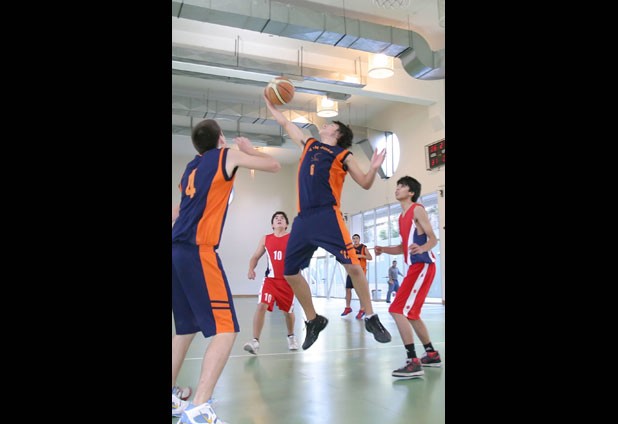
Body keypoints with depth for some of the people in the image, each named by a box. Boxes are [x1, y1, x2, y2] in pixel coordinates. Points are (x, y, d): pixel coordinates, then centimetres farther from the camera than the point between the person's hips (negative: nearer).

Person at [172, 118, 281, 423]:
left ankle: (171, 399, 28)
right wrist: (248, 149, 24)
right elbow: (274, 166, 10)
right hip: (198, 251, -8)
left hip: (178, 250, 8)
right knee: (225, 329, -9)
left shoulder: (191, 167, 22)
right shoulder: (227, 155, 4)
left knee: (186, 328, 20)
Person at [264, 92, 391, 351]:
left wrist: (374, 168, -11)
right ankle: (313, 320, 21)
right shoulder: (309, 144, 23)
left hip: (327, 215, -5)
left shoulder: (343, 155, 10)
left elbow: (365, 184, 7)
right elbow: (285, 124, 34)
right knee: (290, 272, 5)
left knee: (352, 265, -14)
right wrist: (270, 105, 37)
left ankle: (371, 318, 3)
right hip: (304, 218, 6)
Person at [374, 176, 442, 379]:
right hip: (415, 266, 10)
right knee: (410, 312, 17)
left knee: (398, 310, -16)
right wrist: (384, 249, 8)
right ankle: (432, 354, 30)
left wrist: (422, 248, -33)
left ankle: (413, 362, -16)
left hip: (423, 265, -10)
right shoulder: (402, 217, 19)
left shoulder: (417, 210, -6)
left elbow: (433, 239, -12)